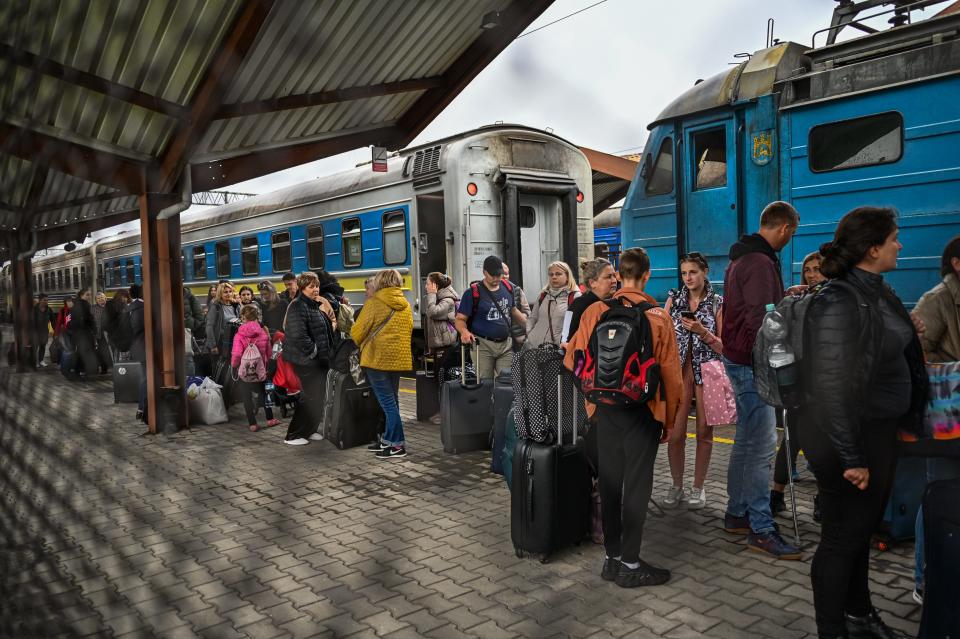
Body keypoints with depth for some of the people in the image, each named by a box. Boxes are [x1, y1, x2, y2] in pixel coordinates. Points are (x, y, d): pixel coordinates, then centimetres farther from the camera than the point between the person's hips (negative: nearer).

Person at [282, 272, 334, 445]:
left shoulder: (316, 305, 15)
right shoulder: (298, 307, -15)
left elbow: (323, 330, 28)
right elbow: (298, 335, -27)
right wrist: (313, 351, -19)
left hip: (319, 360, 9)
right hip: (307, 361, -9)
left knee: (318, 396, 14)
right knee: (311, 397, -4)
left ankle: (309, 430, 28)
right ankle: (293, 435, 7)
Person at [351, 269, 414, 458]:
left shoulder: (374, 303, -9)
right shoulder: (405, 305, 9)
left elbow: (359, 330, -7)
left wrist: (358, 343, 13)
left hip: (377, 357, -6)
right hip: (398, 358, 6)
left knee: (387, 401, -3)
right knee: (392, 399, 15)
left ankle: (398, 445, -1)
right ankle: (388, 439, 23)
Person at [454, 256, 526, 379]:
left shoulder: (507, 288, 10)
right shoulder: (473, 292, -6)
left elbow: (513, 311, 25)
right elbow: (460, 319, -6)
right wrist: (464, 331, -27)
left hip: (506, 344, 5)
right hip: (483, 345, -4)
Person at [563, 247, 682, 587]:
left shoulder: (595, 312, -4)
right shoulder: (659, 317, -9)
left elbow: (573, 360, 0)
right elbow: (671, 373, -7)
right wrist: (670, 418, 5)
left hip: (606, 407, 3)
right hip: (643, 409, -3)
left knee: (610, 481, 12)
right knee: (637, 485, 5)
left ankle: (612, 558, 22)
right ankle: (630, 564, 12)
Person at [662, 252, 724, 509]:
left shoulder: (717, 302, 2)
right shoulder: (674, 298, 7)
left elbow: (723, 346, -1)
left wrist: (702, 331, -16)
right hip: (678, 370, 1)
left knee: (704, 432, 6)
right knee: (675, 433, -2)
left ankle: (698, 487, 20)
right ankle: (676, 486, 15)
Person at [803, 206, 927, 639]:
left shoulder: (878, 291, 4)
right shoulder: (839, 303, -23)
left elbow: (901, 358, 11)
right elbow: (832, 389, -24)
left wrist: (909, 421, 10)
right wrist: (851, 458, -21)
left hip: (882, 432, 9)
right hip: (850, 439, -9)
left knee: (863, 529, 24)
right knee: (843, 537, 7)